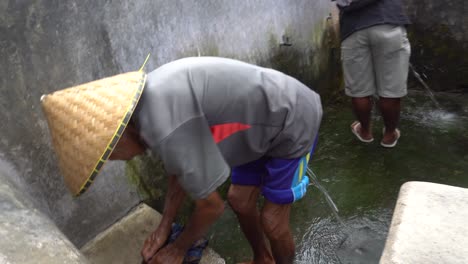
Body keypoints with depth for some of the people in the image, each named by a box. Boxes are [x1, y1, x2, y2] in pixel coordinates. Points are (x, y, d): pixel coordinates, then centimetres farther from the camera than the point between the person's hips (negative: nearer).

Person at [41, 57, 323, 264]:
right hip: (262, 123, 8)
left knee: (272, 220, 4)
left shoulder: (164, 127, -35)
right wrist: (163, 228, 7)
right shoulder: (152, 101, -5)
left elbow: (211, 205, -20)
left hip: (293, 123, -8)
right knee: (240, 201, 17)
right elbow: (182, 171, 7)